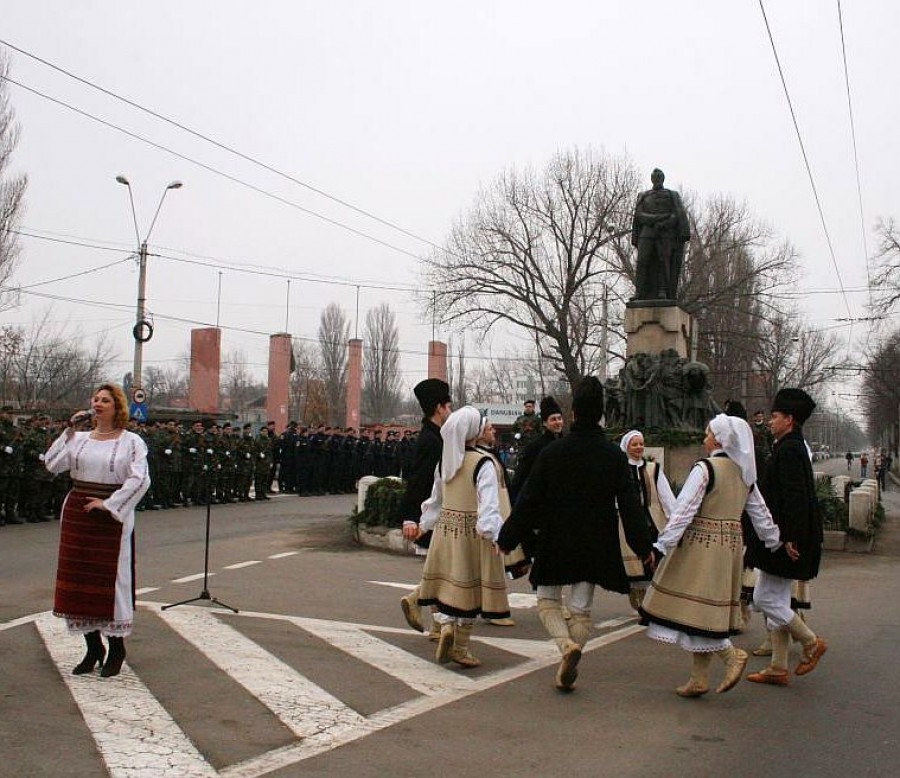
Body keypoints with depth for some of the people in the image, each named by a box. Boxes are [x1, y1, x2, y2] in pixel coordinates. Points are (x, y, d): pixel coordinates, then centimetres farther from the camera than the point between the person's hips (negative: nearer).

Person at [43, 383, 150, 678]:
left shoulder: (131, 442, -4)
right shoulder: (79, 439, 9)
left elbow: (139, 480, -12)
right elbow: (52, 464, -1)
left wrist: (108, 504, -15)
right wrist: (69, 431, -6)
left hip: (112, 519, -5)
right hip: (77, 515, 5)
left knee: (111, 579, 0)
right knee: (80, 579, 7)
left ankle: (116, 649, 12)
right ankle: (93, 648, 20)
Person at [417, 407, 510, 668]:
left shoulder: (444, 461, 4)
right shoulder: (482, 463, -14)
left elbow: (435, 499, 14)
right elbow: (488, 502, -23)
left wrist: (425, 524, 24)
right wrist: (494, 534, -27)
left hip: (446, 527, 5)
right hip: (472, 532, -5)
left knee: (448, 583, 12)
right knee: (469, 588, 5)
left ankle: (446, 625, -14)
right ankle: (460, 647, 12)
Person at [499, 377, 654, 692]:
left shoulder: (552, 452, -10)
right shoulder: (614, 456, -6)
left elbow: (528, 500, -6)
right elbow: (630, 505, -3)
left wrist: (507, 538, 3)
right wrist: (643, 546, 6)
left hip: (555, 544, -2)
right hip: (595, 546, 2)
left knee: (547, 602, 13)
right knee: (581, 611, 13)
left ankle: (566, 645, -14)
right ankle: (567, 671, 12)